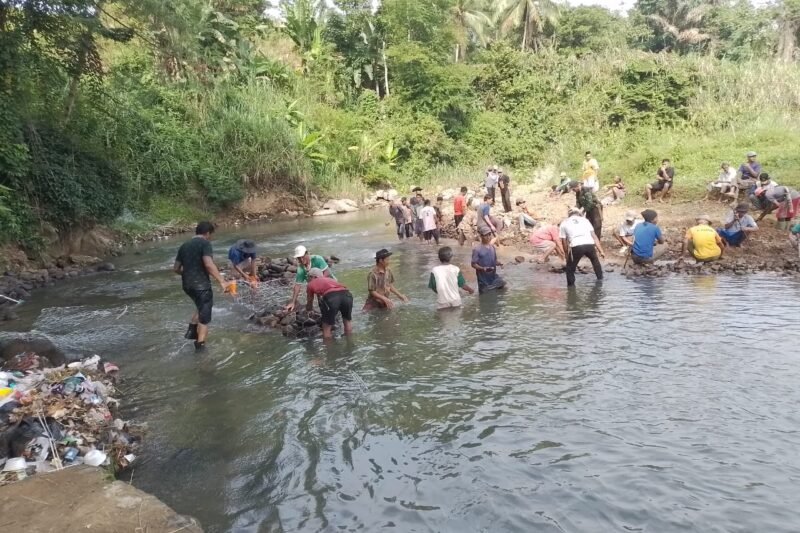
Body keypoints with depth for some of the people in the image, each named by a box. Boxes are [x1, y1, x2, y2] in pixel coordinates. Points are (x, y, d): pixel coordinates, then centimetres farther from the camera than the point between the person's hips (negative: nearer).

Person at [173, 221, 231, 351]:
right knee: (204, 316, 5)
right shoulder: (205, 243, -10)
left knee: (201, 306, 30)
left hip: (187, 285, 7)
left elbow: (176, 268, 15)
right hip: (201, 284, -7)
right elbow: (209, 264, -25)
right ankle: (200, 344, 7)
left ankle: (192, 330, 21)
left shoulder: (184, 245, 12)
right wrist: (222, 281, -26)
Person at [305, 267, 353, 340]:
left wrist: (309, 309, 63)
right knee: (347, 320, 30)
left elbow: (309, 303, 40)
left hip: (331, 297, -5)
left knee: (326, 328, 13)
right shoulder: (329, 279, 39)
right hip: (346, 294, 5)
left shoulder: (311, 284, 27)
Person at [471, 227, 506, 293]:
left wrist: (499, 263, -10)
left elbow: (494, 260, 13)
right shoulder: (477, 249, -16)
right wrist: (482, 268, -31)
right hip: (483, 279, -5)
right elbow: (473, 264, -14)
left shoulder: (492, 247, 3)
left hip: (493, 276, 6)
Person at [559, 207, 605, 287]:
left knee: (570, 268, 18)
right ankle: (600, 279, 42)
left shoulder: (564, 223, 23)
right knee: (595, 261, 33)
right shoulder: (584, 220, 28)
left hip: (576, 246, -3)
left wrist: (567, 254, 29)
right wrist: (601, 251, 20)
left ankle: (571, 285, 16)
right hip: (590, 244, 3)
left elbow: (564, 242, 19)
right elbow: (594, 236, 21)